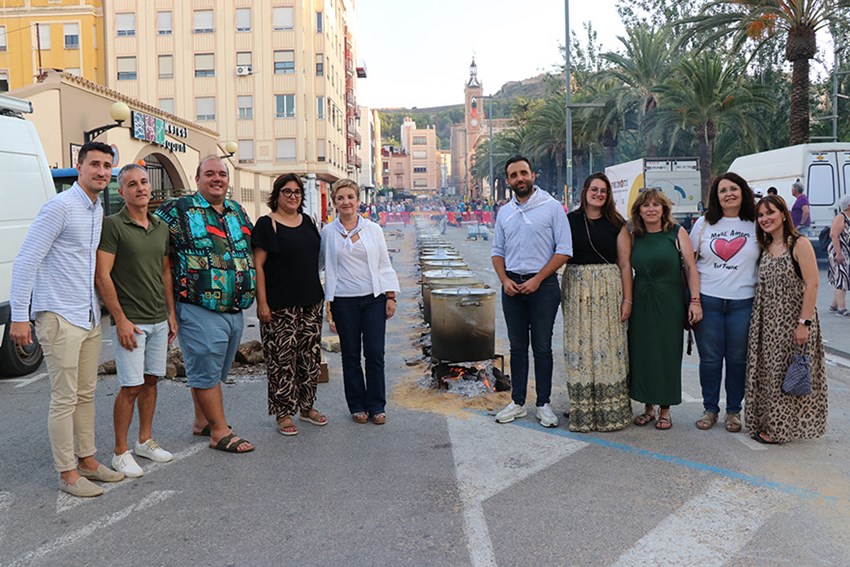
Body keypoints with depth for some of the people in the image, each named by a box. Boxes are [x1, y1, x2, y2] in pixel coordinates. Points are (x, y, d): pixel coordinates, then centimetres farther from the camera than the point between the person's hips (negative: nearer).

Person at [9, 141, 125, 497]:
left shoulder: (99, 212, 11)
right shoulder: (60, 207, -13)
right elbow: (25, 262, -15)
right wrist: (19, 316, -18)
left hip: (90, 317, 8)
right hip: (60, 317, -8)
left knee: (86, 394, 15)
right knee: (65, 398, -1)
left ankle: (86, 460, 27)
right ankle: (67, 474, 9)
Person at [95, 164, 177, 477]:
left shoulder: (161, 227, 11)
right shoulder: (113, 225, -9)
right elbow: (102, 275, -12)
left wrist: (171, 314, 13)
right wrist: (121, 319, -15)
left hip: (159, 320, 6)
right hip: (131, 321, -6)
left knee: (151, 381, 13)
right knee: (130, 387, -4)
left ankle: (145, 441, 26)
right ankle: (120, 452, 8)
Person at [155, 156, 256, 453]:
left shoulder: (238, 211, 14)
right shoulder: (179, 210, -6)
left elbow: (250, 248, 28)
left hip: (235, 310, 7)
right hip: (199, 309, -7)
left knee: (215, 371, 17)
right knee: (207, 371, -1)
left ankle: (202, 421, 31)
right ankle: (221, 432, 8)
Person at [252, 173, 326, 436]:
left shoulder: (307, 222, 13)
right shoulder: (267, 224, -6)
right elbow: (258, 265, -10)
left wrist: (320, 294, 18)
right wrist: (261, 302, -15)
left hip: (311, 303, 6)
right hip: (280, 306, -6)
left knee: (310, 356, 12)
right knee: (282, 360, -1)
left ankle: (306, 406, 26)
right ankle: (283, 413, 10)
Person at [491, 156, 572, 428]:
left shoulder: (551, 207, -4)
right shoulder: (504, 212, 10)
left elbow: (564, 250, -8)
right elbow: (497, 251, 15)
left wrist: (537, 279, -13)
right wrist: (504, 279, -2)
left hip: (542, 284, -4)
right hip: (512, 286, 4)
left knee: (542, 347, 2)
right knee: (517, 346, 10)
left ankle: (543, 404, 12)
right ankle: (517, 402, 19)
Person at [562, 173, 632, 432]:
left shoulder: (617, 224, 5)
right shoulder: (570, 220, 5)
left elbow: (625, 264, 3)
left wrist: (627, 299, -3)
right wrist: (561, 294, -4)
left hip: (608, 289, 0)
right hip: (576, 288, 1)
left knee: (608, 347, 1)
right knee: (580, 347, 2)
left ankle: (610, 411, 12)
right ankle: (582, 411, 11)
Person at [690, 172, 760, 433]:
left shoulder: (756, 225, 5)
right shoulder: (703, 224, 7)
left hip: (743, 302, 0)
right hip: (707, 301, 0)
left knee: (738, 359, 7)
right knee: (710, 358, 6)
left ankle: (734, 411, 21)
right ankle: (710, 409, 20)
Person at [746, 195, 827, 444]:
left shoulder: (799, 244, -9)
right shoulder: (765, 248, 10)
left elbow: (812, 285, -14)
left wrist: (804, 322, -18)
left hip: (792, 320, -6)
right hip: (767, 322, 6)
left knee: (788, 376, 3)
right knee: (767, 374, 11)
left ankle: (781, 428, 15)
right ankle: (767, 422, 24)